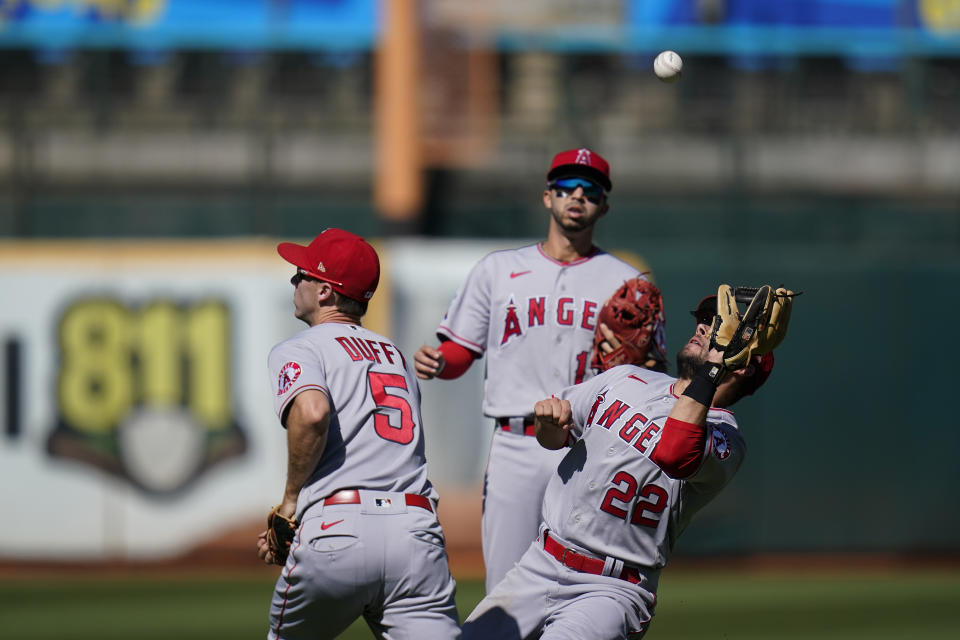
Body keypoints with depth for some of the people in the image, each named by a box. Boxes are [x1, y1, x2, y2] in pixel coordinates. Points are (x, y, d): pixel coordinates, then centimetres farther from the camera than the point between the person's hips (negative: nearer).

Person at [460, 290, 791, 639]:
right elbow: (553, 436, 24)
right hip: (539, 567, 6)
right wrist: (549, 420, -1)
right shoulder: (625, 379, 12)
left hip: (611, 593, -6)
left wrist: (714, 365, -31)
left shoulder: (724, 437, -9)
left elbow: (674, 455, -32)